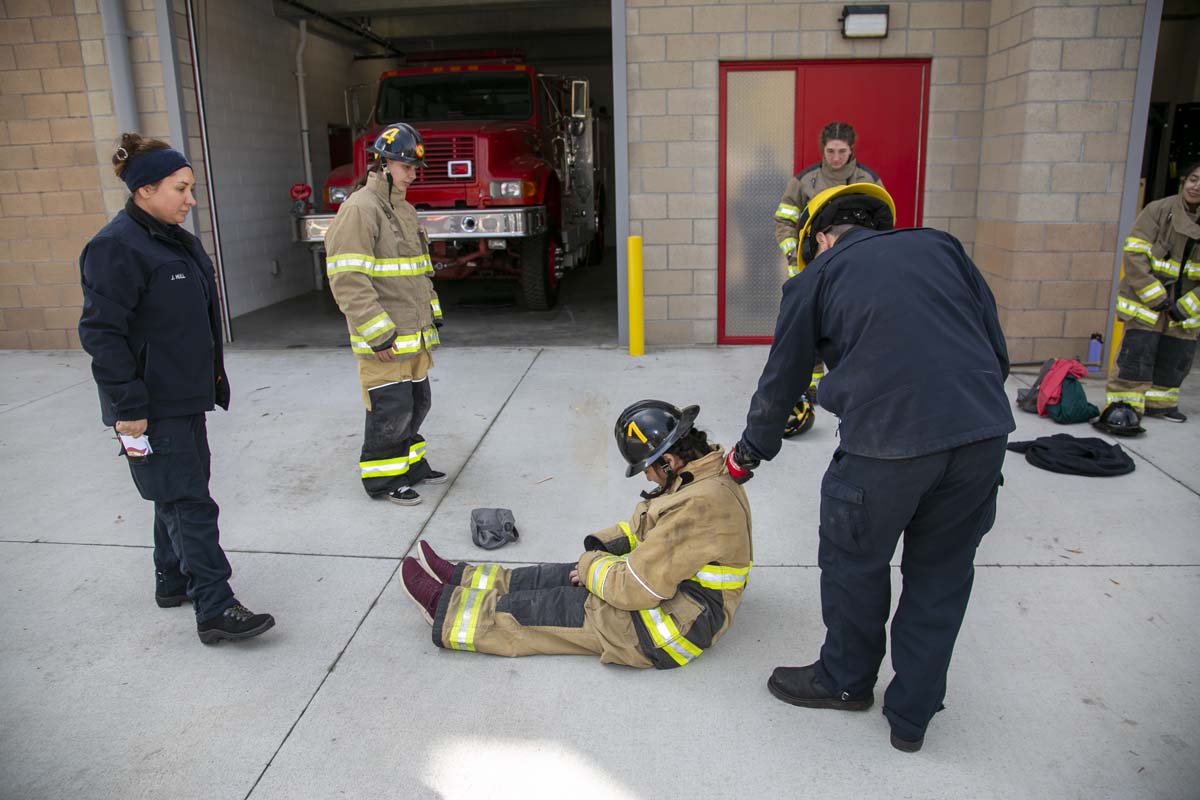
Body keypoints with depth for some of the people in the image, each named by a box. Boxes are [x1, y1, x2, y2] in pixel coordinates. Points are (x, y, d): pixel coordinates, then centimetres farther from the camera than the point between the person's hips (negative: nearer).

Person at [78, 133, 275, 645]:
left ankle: (174, 582, 34)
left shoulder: (176, 240, 13)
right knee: (189, 504, -8)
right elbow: (101, 332, -20)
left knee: (178, 495, 19)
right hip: (152, 407, -10)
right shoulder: (116, 247, -17)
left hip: (185, 397, 10)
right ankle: (215, 611, -2)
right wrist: (127, 406, -22)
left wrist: (213, 379, 21)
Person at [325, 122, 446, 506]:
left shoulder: (404, 210, 16)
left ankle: (410, 464, 34)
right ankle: (382, 478, 14)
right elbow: (348, 279, -21)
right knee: (391, 412, -1)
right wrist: (379, 334, -23)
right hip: (384, 341, -9)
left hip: (414, 337, 9)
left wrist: (432, 315, 19)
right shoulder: (359, 209, -14)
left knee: (416, 404, 18)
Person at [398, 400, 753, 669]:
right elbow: (647, 526, 17)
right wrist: (602, 548, 3)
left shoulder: (699, 506, -31)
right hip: (672, 591, 9)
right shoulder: (704, 478, 2)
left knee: (548, 609, -2)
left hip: (671, 632, -9)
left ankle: (446, 607, 14)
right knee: (563, 577, 10)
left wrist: (591, 565, -10)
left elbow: (637, 587, -28)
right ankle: (459, 580, 23)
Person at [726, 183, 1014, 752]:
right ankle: (912, 715, 33)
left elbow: (781, 382, 17)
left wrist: (749, 454, 32)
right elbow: (999, 354, 15)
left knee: (855, 563, 20)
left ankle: (847, 681, 42)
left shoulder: (818, 275, 11)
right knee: (941, 575, 20)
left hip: (886, 439, -4)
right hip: (984, 431, 4)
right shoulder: (942, 247, 19)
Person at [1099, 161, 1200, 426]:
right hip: (1146, 299, -4)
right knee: (1137, 353, -9)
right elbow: (1134, 255, -14)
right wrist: (1156, 297, -15)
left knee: (1177, 359, 11)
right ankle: (1122, 407, -2)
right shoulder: (1159, 210, -10)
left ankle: (1159, 403, 29)